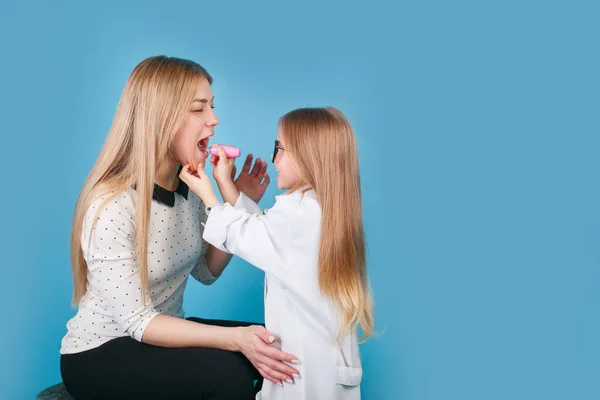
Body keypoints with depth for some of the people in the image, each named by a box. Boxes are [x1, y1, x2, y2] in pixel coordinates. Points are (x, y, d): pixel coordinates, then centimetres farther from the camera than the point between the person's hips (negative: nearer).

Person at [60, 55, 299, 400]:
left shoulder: (188, 187, -5)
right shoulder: (112, 206, -25)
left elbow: (206, 271, 4)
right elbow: (136, 321, -25)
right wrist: (234, 338, -35)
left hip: (162, 334, 6)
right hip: (101, 354, -6)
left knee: (276, 348, -10)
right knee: (229, 372, -27)